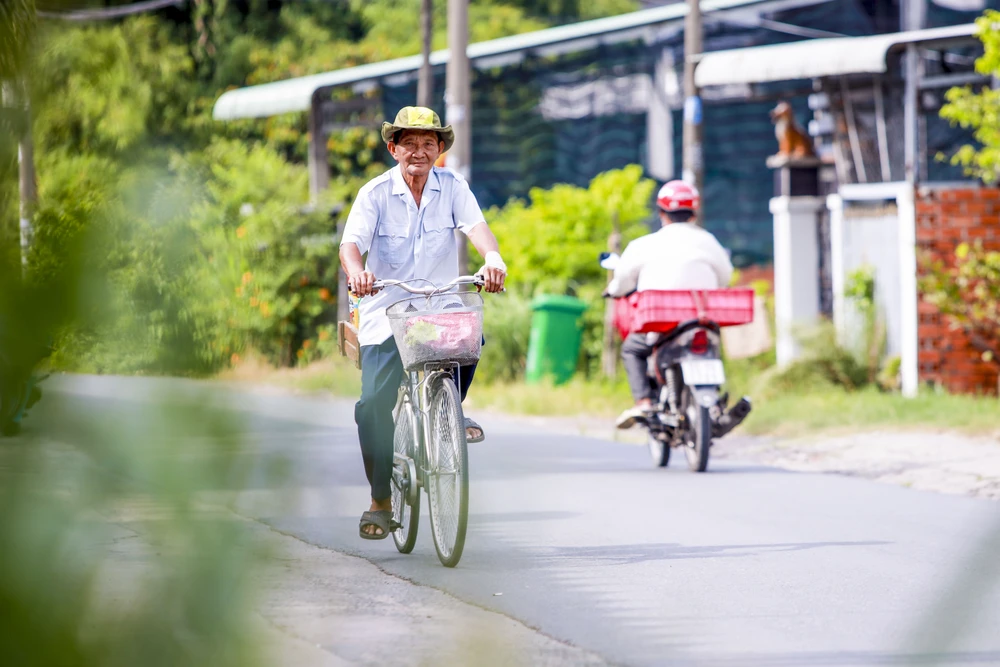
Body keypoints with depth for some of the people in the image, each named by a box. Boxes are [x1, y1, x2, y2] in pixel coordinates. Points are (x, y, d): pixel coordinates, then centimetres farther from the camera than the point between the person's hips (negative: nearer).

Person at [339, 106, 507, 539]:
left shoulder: (452, 187, -1)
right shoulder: (375, 193, -5)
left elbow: (476, 226, -17)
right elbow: (351, 242, -18)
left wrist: (493, 257, -40)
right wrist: (356, 272, -41)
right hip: (386, 313, -1)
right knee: (375, 405, -9)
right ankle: (380, 501, 8)